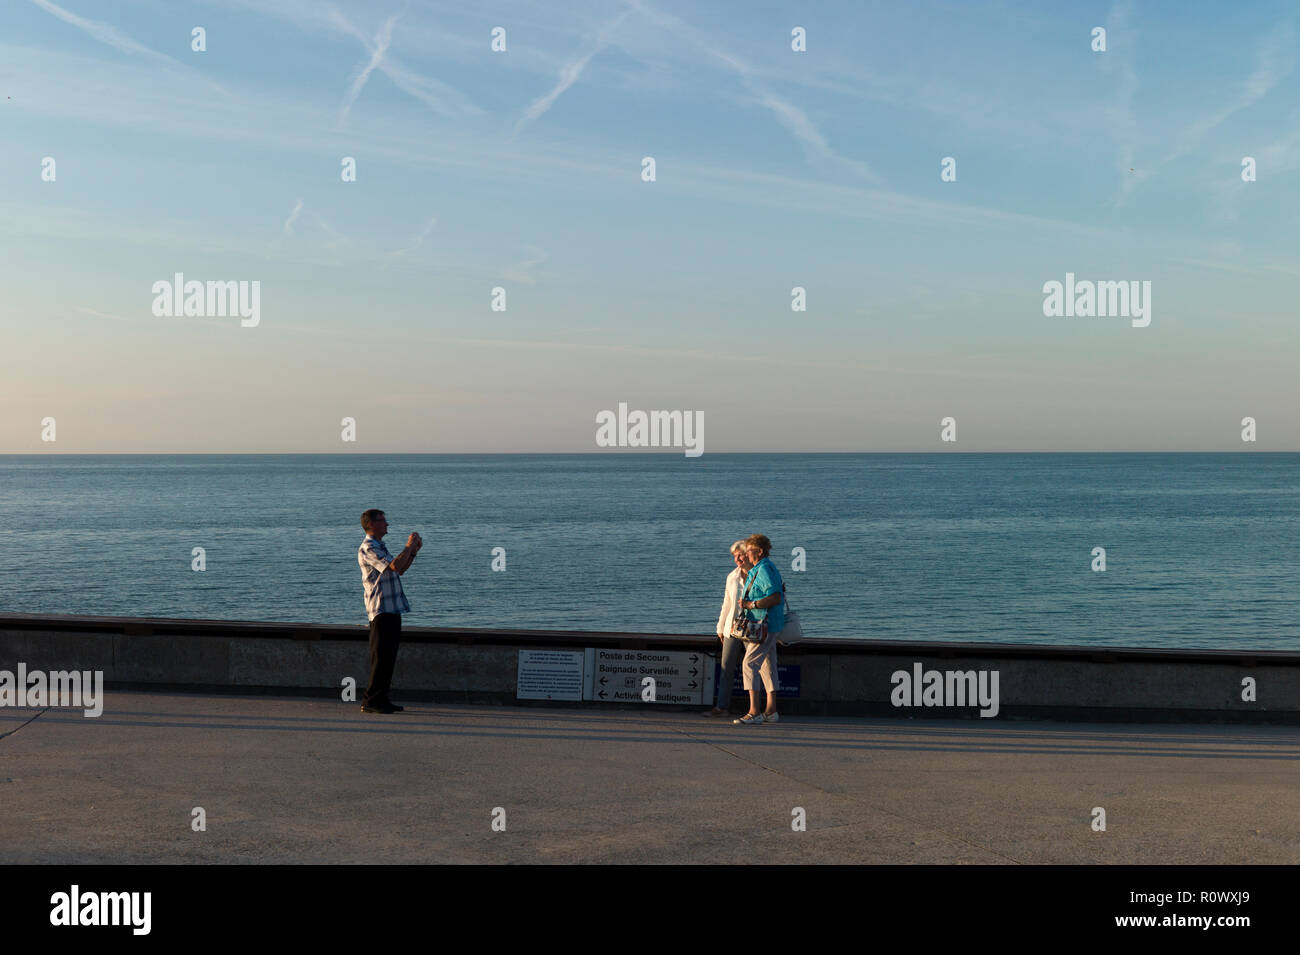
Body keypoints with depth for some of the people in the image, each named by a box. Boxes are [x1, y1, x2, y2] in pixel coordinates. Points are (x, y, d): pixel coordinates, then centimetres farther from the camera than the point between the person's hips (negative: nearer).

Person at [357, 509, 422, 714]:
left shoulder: (379, 547, 22)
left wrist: (413, 551, 13)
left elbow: (399, 570, 25)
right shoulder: (368, 549, -12)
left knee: (389, 656, 10)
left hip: (392, 609, 10)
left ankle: (381, 698, 14)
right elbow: (395, 566, -24)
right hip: (381, 609, -10)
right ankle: (370, 701, -7)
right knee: (381, 657, -10)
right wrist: (408, 547, -11)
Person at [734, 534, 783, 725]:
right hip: (767, 626, 11)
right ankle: (771, 712, 15)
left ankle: (754, 712, -17)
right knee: (767, 666, 12)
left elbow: (775, 598, -23)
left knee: (749, 664, -14)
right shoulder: (758, 570, 19)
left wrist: (751, 604, -21)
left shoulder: (764, 569, -15)